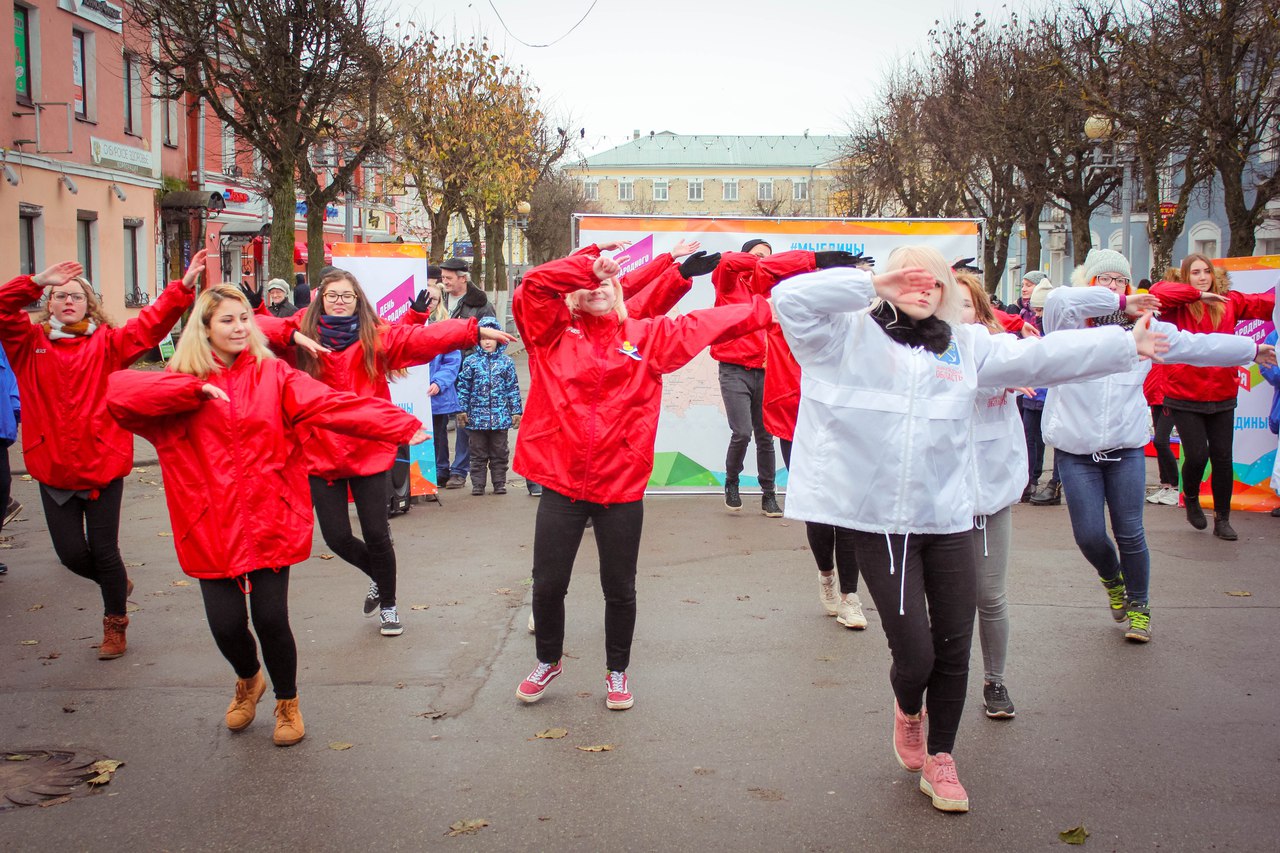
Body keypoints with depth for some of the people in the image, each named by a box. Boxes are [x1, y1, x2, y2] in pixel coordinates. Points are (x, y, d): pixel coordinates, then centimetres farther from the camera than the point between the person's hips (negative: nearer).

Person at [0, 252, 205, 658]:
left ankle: (115, 624, 28)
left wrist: (183, 287, -24)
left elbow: (151, 324, -11)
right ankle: (116, 584, 39)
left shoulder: (107, 343, 1)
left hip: (103, 464, -2)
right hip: (54, 468, 2)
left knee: (103, 551, 5)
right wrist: (36, 281, -23)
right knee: (71, 553, 6)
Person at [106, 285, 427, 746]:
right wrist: (197, 389, -20)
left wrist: (402, 426, -24)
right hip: (211, 525, 1)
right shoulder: (181, 381, 4)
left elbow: (331, 404, -10)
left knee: (270, 617, -4)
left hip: (269, 519, -1)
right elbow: (118, 392, -13)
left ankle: (287, 702, 27)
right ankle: (248, 680, 38)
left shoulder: (274, 375, 3)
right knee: (226, 623, 0)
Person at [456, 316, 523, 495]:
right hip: (477, 415, 0)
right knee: (478, 453, 7)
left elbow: (513, 388, 5)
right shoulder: (471, 361, 1)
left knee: (499, 453, 8)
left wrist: (516, 412, 3)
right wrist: (462, 410, 0)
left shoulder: (506, 362, 3)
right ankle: (477, 484, 14)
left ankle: (499, 484, 18)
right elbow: (463, 387, 3)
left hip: (500, 416, 0)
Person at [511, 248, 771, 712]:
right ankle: (548, 661, 36)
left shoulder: (647, 337, 6)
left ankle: (617, 671, 33)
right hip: (560, 483, 0)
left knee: (619, 588, 12)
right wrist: (587, 265, -13)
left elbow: (704, 324, 5)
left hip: (621, 487, 1)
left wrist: (767, 309, 3)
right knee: (547, 583, 9)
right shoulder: (551, 332, 3)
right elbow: (533, 285, -11)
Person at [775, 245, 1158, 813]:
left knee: (953, 649, 8)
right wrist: (874, 285, -14)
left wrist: (1126, 345, 13)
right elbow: (790, 298, -12)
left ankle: (940, 755, 32)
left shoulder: (966, 345, 13)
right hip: (877, 521, -4)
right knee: (913, 653, -6)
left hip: (947, 519, 4)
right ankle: (908, 712, 32)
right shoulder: (851, 333, 1)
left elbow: (1041, 357, 14)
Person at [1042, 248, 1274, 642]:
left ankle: (1139, 607, 25)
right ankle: (1112, 580, 32)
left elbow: (1197, 345, 19)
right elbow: (1059, 300, -28)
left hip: (1126, 448, 2)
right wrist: (1119, 304, -24)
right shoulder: (1069, 325, -5)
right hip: (1076, 451, -2)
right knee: (1089, 535, -2)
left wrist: (1252, 349, 27)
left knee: (1130, 533, 4)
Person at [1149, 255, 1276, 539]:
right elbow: (1157, 292, -24)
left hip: (1222, 395, 3)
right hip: (1185, 397, -3)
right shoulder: (1178, 305, -4)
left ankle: (1222, 519, 19)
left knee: (1222, 457, 5)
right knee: (1197, 455, -5)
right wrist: (1197, 294, -23)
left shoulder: (1229, 302, 5)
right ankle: (1191, 499, 27)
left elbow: (1265, 303, 1)